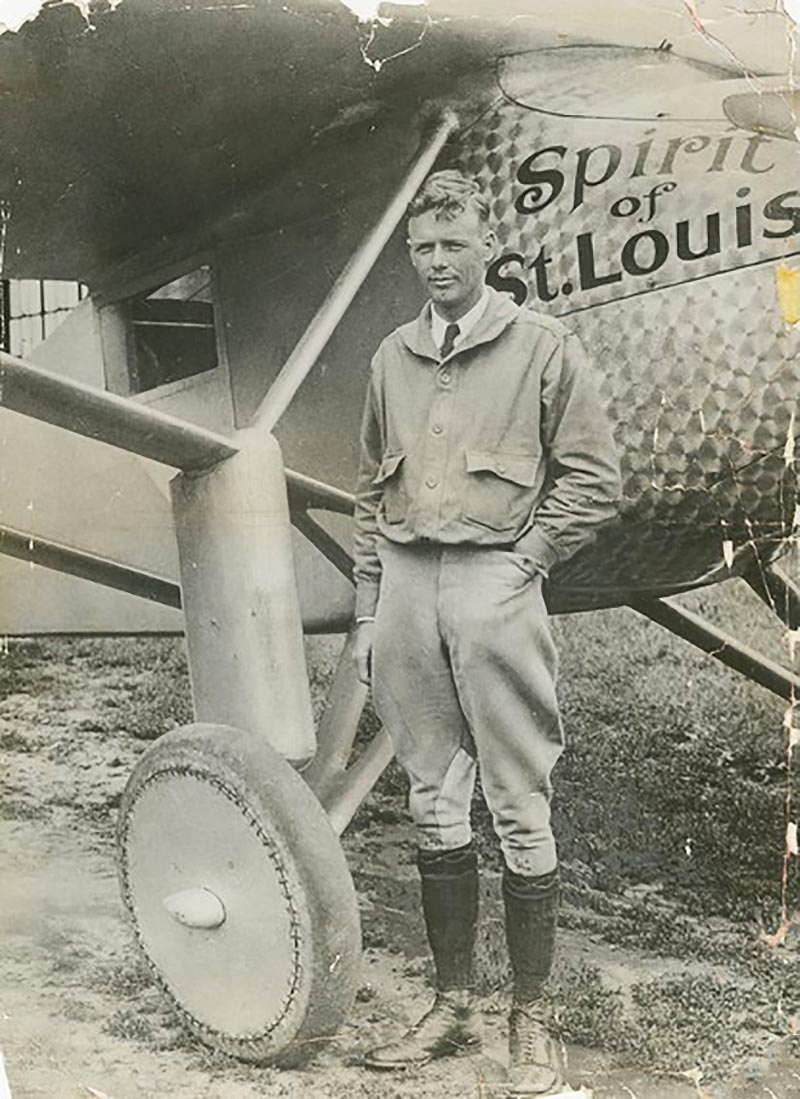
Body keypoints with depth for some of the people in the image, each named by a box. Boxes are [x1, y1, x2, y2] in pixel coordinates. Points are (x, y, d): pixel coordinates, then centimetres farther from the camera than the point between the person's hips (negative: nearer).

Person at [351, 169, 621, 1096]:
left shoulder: (542, 346, 2)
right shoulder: (392, 358, 15)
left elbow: (593, 478, 0)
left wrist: (523, 561, -9)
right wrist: (368, 606, 12)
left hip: (492, 579, -5)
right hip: (407, 582, 5)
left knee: (519, 811, -2)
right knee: (434, 805, 10)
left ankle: (530, 1023, 10)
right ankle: (451, 1007, 22)